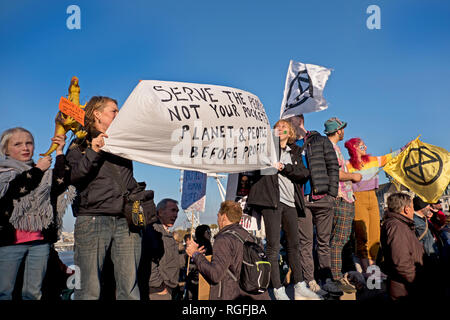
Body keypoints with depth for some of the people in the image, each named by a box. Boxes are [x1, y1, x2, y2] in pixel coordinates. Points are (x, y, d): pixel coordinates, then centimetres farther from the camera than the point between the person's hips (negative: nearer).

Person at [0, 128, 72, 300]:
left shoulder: (45, 173, 13)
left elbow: (61, 184, -6)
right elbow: (14, 189, -16)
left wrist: (60, 153, -7)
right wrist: (38, 169, -6)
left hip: (40, 241, 3)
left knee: (34, 292, 10)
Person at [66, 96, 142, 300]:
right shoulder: (81, 145, 9)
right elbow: (71, 177, -5)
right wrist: (93, 152, -12)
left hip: (126, 222, 4)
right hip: (93, 220, -3)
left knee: (129, 288, 3)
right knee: (89, 290, -1)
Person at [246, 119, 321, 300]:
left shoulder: (294, 151, 17)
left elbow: (304, 173, 5)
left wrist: (284, 167, -9)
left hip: (290, 202, 5)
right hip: (272, 199, -4)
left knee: (293, 245, 10)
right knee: (273, 246, -6)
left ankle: (300, 287, 19)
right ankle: (279, 291, 0)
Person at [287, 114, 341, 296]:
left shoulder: (320, 141, 9)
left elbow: (333, 167, 6)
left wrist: (332, 193, -3)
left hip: (322, 199, 0)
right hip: (301, 200, 0)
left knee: (324, 241, 7)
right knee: (305, 242, 0)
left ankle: (326, 279, 17)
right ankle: (310, 282, 7)